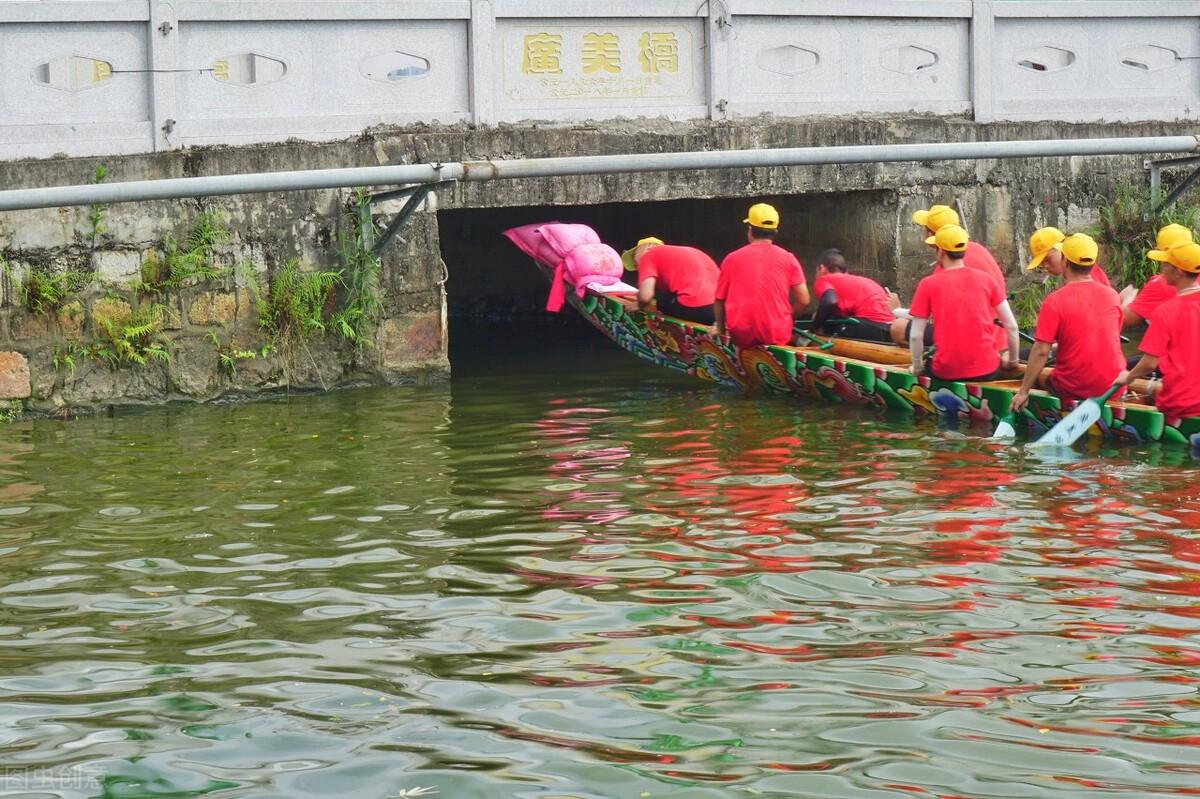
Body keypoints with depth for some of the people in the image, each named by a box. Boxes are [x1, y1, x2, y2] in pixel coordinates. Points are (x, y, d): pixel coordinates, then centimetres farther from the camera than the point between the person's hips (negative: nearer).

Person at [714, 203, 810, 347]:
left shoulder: (732, 259, 2)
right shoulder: (787, 258, 2)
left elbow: (719, 300, 7)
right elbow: (803, 300, 0)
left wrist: (720, 329, 22)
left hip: (740, 336, 1)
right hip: (777, 335, -1)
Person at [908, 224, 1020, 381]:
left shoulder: (928, 284, -3)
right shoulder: (986, 279, 3)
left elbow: (915, 336, -6)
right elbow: (1011, 326, 2)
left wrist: (917, 368, 9)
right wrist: (1012, 360, 16)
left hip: (946, 373, -1)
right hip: (986, 371, 1)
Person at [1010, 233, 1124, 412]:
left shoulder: (1055, 301, -13)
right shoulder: (1113, 296, 1)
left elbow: (1041, 351, -15)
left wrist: (1023, 391, -8)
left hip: (1072, 390, -4)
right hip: (1113, 389, 4)